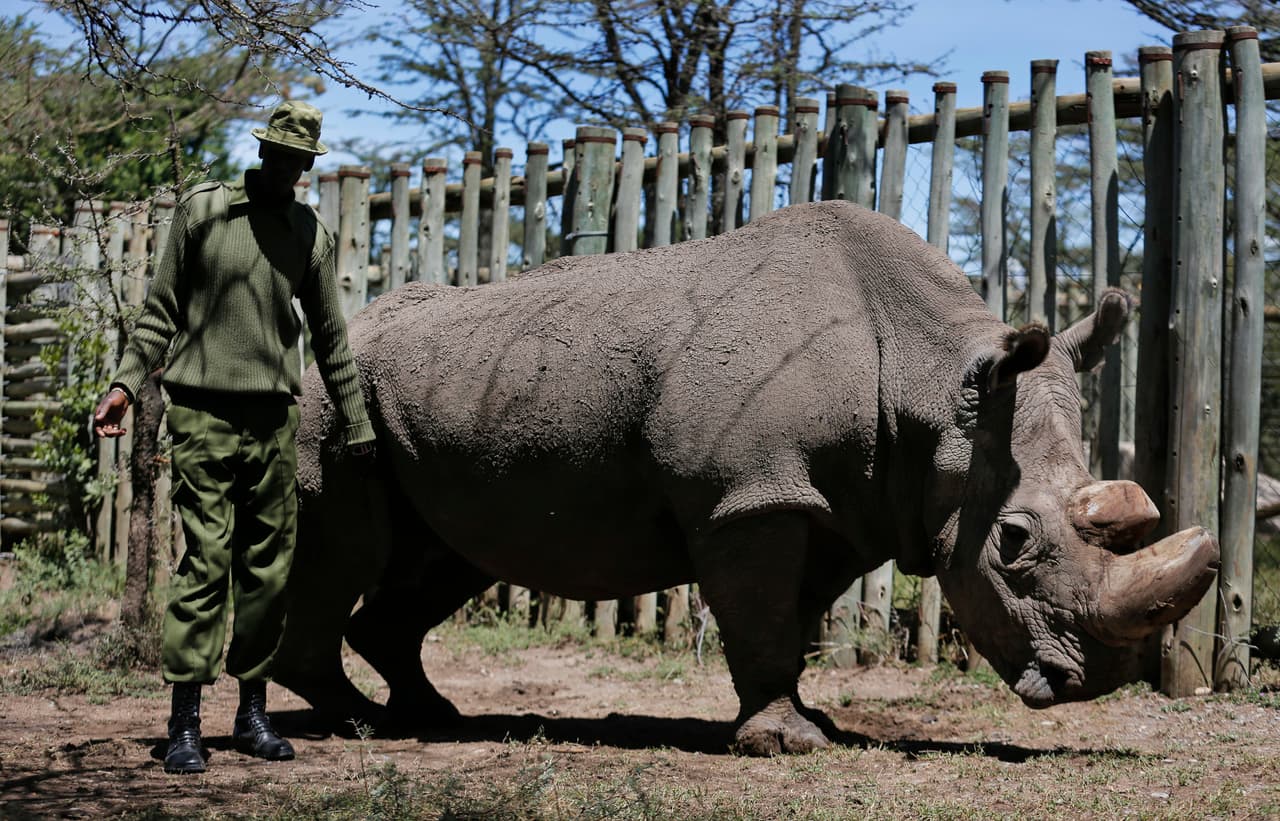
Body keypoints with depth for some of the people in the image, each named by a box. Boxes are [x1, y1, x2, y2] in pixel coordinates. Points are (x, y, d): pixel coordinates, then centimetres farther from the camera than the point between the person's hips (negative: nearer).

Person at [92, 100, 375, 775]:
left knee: (269, 568, 5)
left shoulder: (311, 234, 11)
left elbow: (329, 337, 18)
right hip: (204, 412, -4)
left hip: (275, 417, 4)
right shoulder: (201, 209, 2)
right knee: (206, 561, -9)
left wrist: (357, 425, 19)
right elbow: (162, 311, 5)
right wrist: (126, 382, -5)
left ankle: (253, 714, 15)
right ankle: (184, 724, -7)